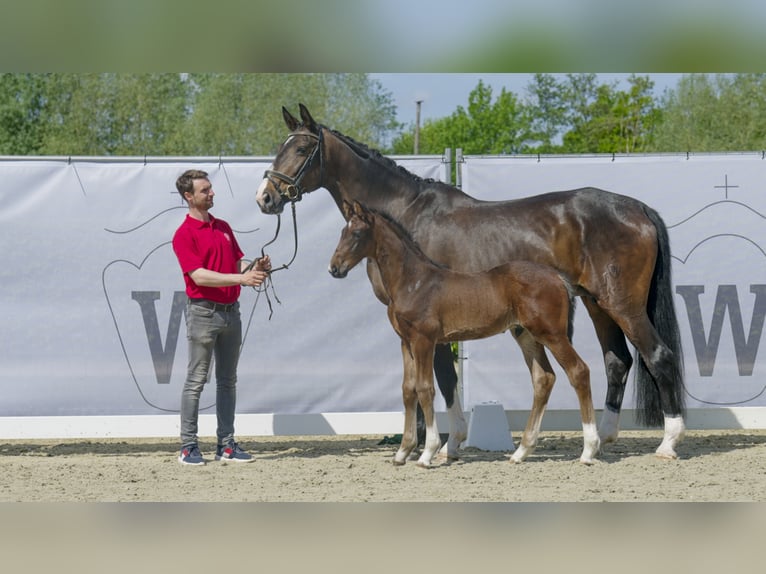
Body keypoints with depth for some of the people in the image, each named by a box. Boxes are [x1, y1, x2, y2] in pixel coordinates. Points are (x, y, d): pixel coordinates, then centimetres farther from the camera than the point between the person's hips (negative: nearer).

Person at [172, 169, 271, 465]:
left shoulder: (223, 227, 14)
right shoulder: (184, 234, -9)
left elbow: (237, 264, 18)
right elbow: (199, 276, -18)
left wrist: (255, 268, -5)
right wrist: (241, 278, -24)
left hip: (231, 310, 7)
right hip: (203, 311, -7)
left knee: (228, 380, 8)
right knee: (196, 380, -4)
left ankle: (226, 443, 12)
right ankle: (188, 446, 0)